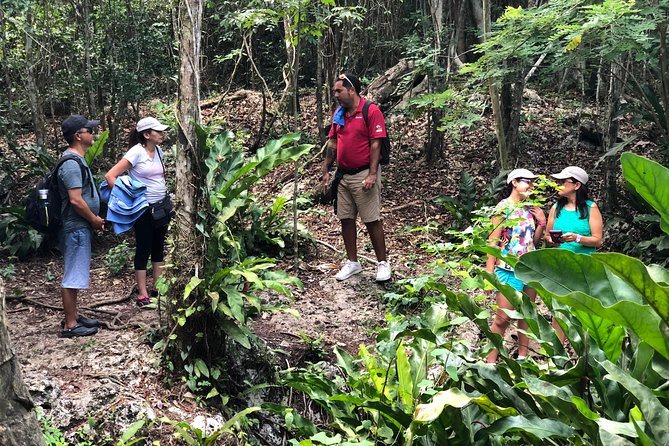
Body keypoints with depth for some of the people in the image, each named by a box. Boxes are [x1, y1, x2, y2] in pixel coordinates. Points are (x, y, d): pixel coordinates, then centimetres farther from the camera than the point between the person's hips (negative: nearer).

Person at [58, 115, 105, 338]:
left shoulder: (76, 160, 13)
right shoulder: (72, 164, -20)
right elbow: (75, 200, -24)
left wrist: (94, 218, 14)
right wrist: (94, 219, -12)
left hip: (80, 227, 11)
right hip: (76, 228, -11)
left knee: (75, 275, 17)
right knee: (73, 276, -4)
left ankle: (73, 316, 27)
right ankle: (70, 325, 3)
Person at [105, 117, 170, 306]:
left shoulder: (159, 150, 5)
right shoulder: (136, 152, -16)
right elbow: (110, 176, -18)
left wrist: (166, 193, 12)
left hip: (162, 206, 7)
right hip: (144, 208, -7)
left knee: (159, 247, 14)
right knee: (144, 250, 1)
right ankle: (142, 295, 9)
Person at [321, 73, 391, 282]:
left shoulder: (371, 111, -10)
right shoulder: (339, 114, 10)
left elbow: (375, 144, -14)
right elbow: (332, 143, 14)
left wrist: (372, 174, -19)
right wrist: (326, 171, 10)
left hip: (363, 175, -7)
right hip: (342, 176, 7)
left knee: (372, 220, -2)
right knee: (346, 219, 9)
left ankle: (382, 263, 10)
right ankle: (352, 262, 20)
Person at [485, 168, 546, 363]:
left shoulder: (529, 208, 11)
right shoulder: (503, 207, -7)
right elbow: (493, 241, -11)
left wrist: (542, 222, 4)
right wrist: (489, 273, -16)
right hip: (509, 270, -6)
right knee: (502, 318, -6)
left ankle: (523, 355, 24)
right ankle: (490, 361, 1)